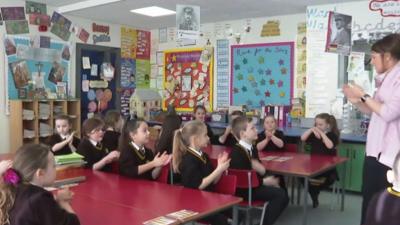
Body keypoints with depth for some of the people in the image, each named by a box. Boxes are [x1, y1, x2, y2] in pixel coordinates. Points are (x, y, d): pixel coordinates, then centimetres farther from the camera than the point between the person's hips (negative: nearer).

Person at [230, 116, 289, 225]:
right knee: (280, 194, -17)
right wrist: (264, 181, -15)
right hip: (243, 190, -9)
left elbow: (261, 170, 15)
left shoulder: (252, 148, 11)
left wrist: (261, 170, -11)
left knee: (283, 195, 4)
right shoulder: (236, 152, -17)